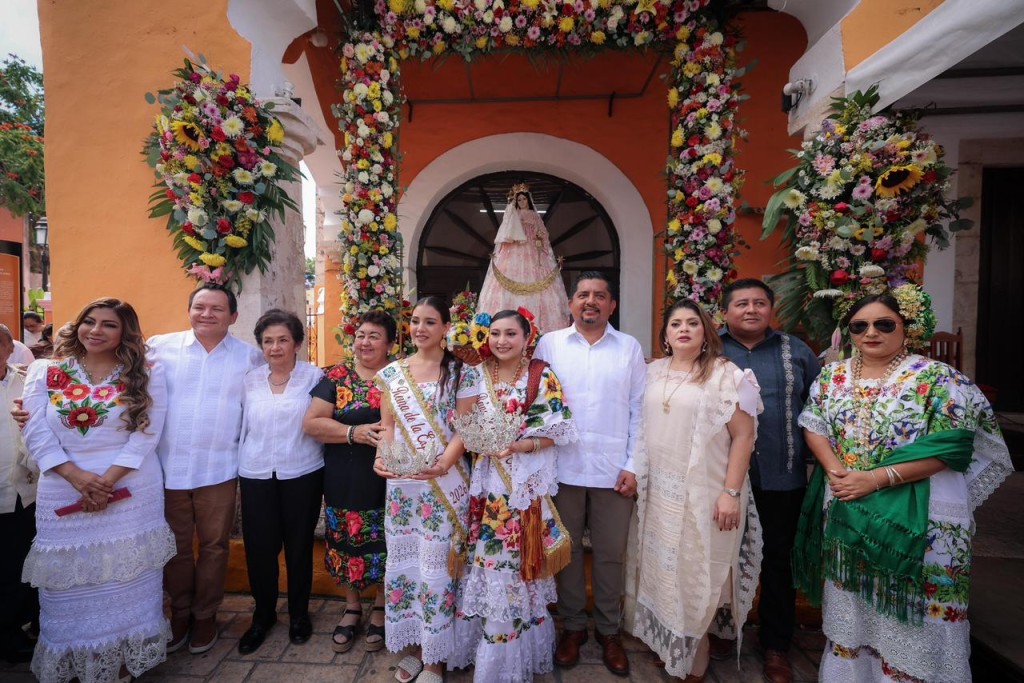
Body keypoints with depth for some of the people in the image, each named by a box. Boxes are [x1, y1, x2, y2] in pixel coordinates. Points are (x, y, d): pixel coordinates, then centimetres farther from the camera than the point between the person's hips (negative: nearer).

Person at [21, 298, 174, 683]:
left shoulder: (146, 375, 0)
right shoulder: (45, 373, 5)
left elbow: (145, 436, -7)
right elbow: (37, 435, -2)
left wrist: (106, 482, -15)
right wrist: (80, 479, -14)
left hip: (130, 494, -1)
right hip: (63, 496, 2)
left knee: (126, 585, 7)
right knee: (70, 587, 10)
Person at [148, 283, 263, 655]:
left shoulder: (251, 357, -1)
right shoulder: (160, 346, -1)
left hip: (219, 469, 0)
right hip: (168, 467, 1)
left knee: (213, 546, 12)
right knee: (176, 546, 16)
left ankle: (205, 615, 32)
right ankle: (180, 612, 36)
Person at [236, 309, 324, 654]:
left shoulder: (314, 376, -5)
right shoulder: (250, 379, 5)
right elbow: (241, 425, 9)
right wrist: (238, 467, 8)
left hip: (302, 473, -2)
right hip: (256, 474, 3)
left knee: (299, 545, 10)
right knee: (259, 547, 8)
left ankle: (299, 613, 32)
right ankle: (263, 614, 32)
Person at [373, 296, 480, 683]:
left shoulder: (461, 373, -3)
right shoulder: (391, 372, 8)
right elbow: (387, 426, 8)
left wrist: (444, 463, -22)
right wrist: (381, 457, -10)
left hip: (444, 483, -4)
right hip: (400, 483, 4)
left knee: (436, 565, 3)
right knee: (402, 561, 12)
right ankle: (414, 646, 33)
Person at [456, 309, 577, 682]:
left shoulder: (542, 377, -5)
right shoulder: (477, 376, 7)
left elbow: (559, 430, -8)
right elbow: (465, 426, 11)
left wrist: (524, 445, -21)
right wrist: (478, 441, -7)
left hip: (528, 484, -3)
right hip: (488, 483, 4)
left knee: (520, 565, 4)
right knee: (489, 562, 10)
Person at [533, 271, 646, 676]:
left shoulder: (630, 348, 4)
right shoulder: (549, 344, 2)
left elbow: (639, 410, 2)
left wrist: (633, 465, -3)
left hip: (614, 469, 0)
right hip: (563, 467, 0)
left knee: (611, 553, 12)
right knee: (568, 550, 13)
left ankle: (609, 630, 31)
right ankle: (572, 626, 32)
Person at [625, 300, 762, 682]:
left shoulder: (726, 375, -8)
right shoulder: (652, 373, 7)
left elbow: (743, 436, -11)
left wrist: (731, 492, -15)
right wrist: (635, 474, 10)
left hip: (703, 493, -4)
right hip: (658, 492, 5)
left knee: (695, 571, 6)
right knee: (661, 568, 15)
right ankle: (663, 639, 37)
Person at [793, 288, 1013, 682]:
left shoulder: (938, 379, -8)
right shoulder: (832, 377, 5)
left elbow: (950, 447, -14)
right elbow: (814, 427, 4)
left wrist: (875, 478, -20)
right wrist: (835, 470, -14)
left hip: (914, 515, -4)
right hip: (845, 511, 4)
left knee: (904, 607, 5)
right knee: (849, 602, 16)